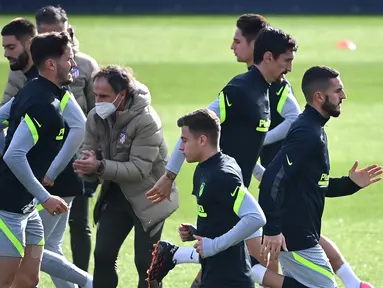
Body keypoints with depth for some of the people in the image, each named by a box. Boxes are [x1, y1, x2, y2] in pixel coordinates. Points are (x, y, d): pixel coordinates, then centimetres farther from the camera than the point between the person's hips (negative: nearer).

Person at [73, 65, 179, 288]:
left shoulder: (146, 121, -24)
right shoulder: (96, 117, -5)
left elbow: (139, 169, -28)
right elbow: (89, 152, -2)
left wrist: (100, 167, -39)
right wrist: (87, 167, -27)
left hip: (148, 198, -6)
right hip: (115, 194, 6)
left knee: (145, 262, -5)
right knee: (103, 255, 4)